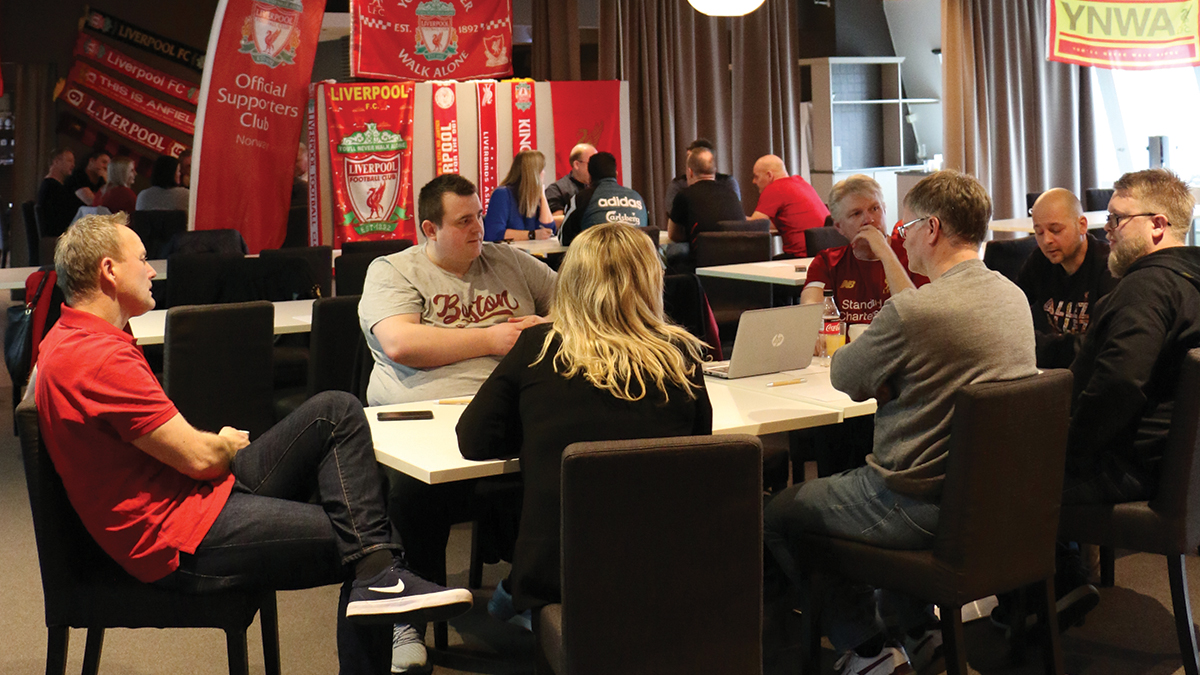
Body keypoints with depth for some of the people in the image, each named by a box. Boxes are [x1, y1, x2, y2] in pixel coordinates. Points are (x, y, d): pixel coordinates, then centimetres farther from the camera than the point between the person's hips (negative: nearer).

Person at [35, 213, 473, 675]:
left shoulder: (72, 339, 13)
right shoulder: (99, 359, -22)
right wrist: (229, 444, 3)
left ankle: (377, 576, -10)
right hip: (183, 544, -11)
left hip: (190, 494, 11)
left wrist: (216, 444, 7)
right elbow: (199, 457, -20)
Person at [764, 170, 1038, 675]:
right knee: (856, 478, 34)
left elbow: (843, 376, -8)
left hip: (923, 506, -8)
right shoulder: (1013, 296, 2)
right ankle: (921, 632, 29)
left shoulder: (911, 311, -24)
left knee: (777, 515, 10)